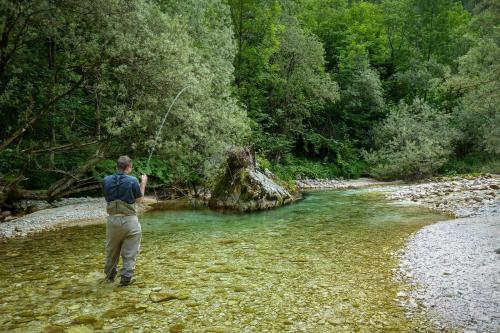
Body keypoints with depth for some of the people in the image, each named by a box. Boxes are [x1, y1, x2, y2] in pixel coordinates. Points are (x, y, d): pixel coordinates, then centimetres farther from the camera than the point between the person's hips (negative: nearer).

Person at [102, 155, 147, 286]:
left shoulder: (106, 180, -2)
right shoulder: (132, 181, -12)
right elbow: (140, 199, 2)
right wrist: (143, 183, 13)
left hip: (112, 219, 4)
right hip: (129, 220, -4)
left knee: (111, 250, 21)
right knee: (129, 252, 8)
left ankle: (110, 275, 36)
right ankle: (125, 278, 10)